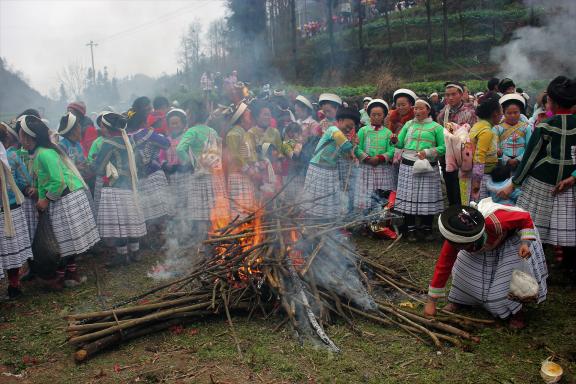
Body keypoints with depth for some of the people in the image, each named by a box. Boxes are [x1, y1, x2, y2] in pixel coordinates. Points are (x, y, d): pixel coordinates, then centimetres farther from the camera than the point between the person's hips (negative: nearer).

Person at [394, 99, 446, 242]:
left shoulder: (436, 127, 6)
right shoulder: (408, 124, 14)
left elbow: (443, 148, 0)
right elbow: (399, 144, 11)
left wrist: (427, 152, -13)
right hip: (408, 166, 2)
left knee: (427, 198, 1)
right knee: (409, 197, 0)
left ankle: (427, 228, 16)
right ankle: (411, 229, 10)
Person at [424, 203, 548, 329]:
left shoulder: (493, 221, -47)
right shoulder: (454, 238, -32)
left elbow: (525, 218, -29)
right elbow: (443, 266, -24)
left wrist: (525, 243, -41)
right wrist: (431, 302, -23)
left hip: (512, 237, -3)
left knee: (509, 276, -14)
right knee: (464, 268, -4)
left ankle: (517, 313, 10)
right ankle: (457, 302, 18)